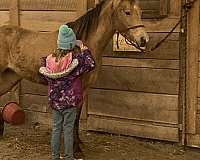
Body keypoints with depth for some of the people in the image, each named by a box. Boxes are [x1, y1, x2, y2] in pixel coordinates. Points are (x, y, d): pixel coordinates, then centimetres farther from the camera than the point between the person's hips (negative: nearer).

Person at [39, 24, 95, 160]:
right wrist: (84, 50, -6)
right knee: (68, 130, 4)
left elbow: (43, 72, 10)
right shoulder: (75, 59, -16)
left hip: (54, 101, 4)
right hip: (70, 100, -4)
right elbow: (91, 64, -17)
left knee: (56, 129, 13)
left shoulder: (49, 59, -3)